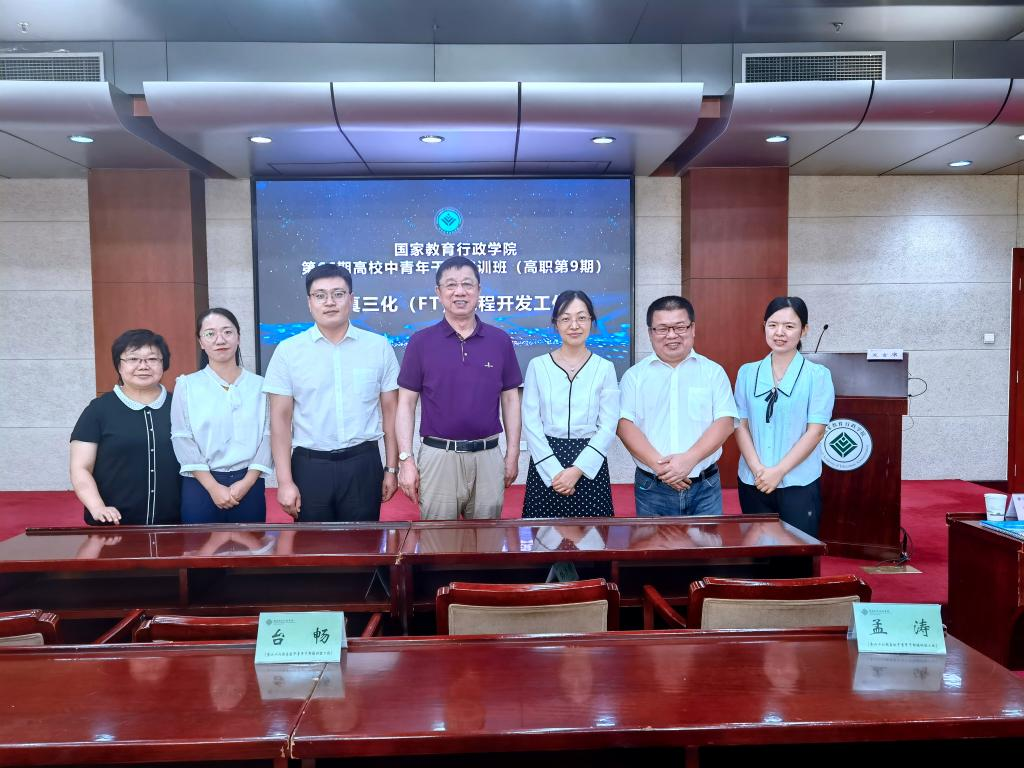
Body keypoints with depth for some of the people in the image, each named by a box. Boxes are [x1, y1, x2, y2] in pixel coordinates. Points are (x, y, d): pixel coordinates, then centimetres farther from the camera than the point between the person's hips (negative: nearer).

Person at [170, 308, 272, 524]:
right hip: (200, 486, -1)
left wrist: (246, 482, -10)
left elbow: (267, 436, -1)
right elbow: (182, 440, -4)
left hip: (249, 486, 1)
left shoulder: (259, 385, 4)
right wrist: (213, 487, -10)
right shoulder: (187, 386, 2)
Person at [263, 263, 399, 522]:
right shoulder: (288, 351, -1)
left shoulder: (379, 347, 0)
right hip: (310, 466, 0)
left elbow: (390, 410, 5)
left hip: (363, 464, 0)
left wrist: (392, 469, 4)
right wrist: (285, 481, -5)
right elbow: (280, 418, -1)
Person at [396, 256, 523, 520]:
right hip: (438, 456, -1)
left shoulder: (500, 340, 3)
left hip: (488, 456, 2)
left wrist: (512, 454, 5)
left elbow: (510, 399, 8)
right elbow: (406, 403, 0)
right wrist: (406, 459, -6)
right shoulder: (421, 342, -1)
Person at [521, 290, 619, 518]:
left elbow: (608, 426, -2)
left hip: (590, 465, 0)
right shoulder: (537, 366, 2)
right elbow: (531, 424, -2)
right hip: (545, 464, 0)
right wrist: (554, 471, -10)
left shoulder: (605, 368, 3)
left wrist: (578, 470, -11)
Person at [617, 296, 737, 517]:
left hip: (705, 488, 0)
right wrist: (658, 464, -17)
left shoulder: (713, 372, 5)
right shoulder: (634, 376, 5)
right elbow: (625, 425, -4)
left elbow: (725, 422, -3)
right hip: (651, 489, 0)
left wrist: (690, 459, -17)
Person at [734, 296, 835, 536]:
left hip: (799, 484, -3)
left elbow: (815, 431, -7)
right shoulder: (747, 373, 6)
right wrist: (757, 469, -9)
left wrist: (779, 471, -12)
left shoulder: (817, 375, -2)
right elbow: (740, 426, 5)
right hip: (753, 483, 3)